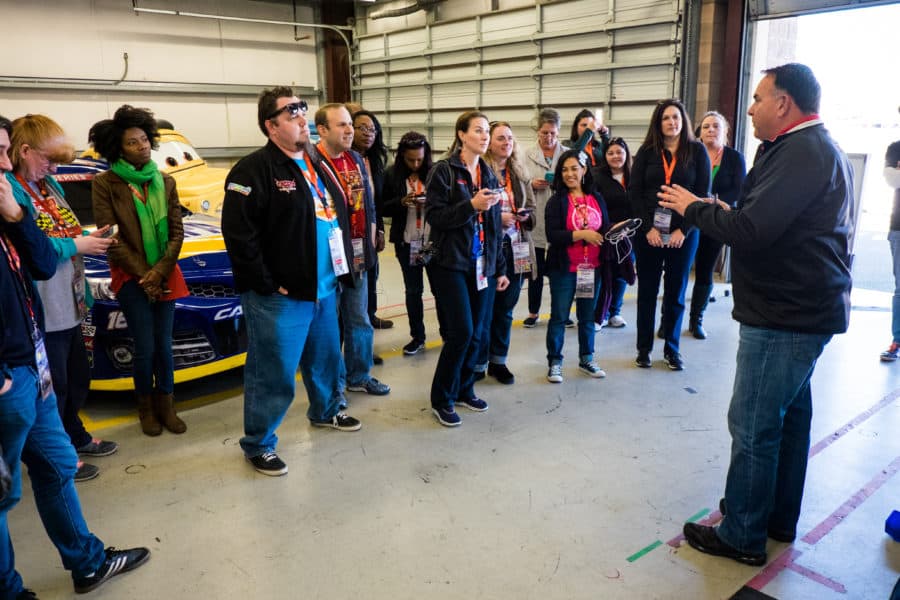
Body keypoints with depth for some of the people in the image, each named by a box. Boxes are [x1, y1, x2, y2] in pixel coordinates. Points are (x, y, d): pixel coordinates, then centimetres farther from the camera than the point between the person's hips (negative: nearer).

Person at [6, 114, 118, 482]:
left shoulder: (49, 184, 12)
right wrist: (75, 246, -17)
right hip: (42, 309, -9)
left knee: (77, 378, 22)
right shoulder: (11, 189, -16)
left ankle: (76, 438, 40)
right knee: (54, 387, 4)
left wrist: (88, 238, 0)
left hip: (70, 303, 9)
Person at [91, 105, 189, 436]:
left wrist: (160, 271, -11)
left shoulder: (165, 182, 6)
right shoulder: (105, 184, -6)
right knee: (145, 347, -1)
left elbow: (176, 231, 2)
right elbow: (110, 238, -9)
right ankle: (146, 408, 19)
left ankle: (166, 405, 22)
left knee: (164, 345, 7)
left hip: (165, 276, 3)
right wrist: (143, 275, -12)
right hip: (131, 278, -3)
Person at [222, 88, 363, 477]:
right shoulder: (255, 169, -15)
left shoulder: (316, 165, 13)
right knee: (274, 373, 1)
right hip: (280, 296, -8)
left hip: (324, 288, 9)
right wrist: (266, 284, -18)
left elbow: (338, 214, 21)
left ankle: (324, 412, 47)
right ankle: (258, 444, 19)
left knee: (326, 358, 23)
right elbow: (237, 232, -21)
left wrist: (341, 267, 12)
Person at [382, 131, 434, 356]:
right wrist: (402, 202, -16)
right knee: (413, 290, 10)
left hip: (434, 240, -1)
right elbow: (383, 208, 1)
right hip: (407, 242, 1)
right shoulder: (392, 175, -1)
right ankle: (417, 337, 22)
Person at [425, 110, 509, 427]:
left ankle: (464, 389, 26)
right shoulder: (443, 170, -5)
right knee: (460, 331, -10)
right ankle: (442, 399, 7)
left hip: (482, 265, 6)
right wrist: (471, 205, -22)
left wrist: (500, 268, 15)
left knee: (476, 333, 8)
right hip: (451, 264, -6)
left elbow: (495, 226, 15)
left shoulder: (489, 174, 13)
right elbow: (434, 216, -13)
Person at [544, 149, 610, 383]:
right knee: (559, 316, 4)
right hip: (564, 268, -4)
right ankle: (554, 361, 16)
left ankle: (586, 358, 28)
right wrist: (581, 234, -21)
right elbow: (552, 234, -15)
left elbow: (605, 228, 9)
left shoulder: (596, 199, 6)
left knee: (588, 315, 14)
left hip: (592, 267, 4)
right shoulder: (557, 200, -6)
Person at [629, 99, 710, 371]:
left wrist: (683, 230, -11)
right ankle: (644, 348, 16)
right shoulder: (647, 151, 5)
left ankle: (672, 348, 20)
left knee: (676, 292, 7)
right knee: (647, 291, 6)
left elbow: (703, 194, -2)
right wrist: (648, 228, -10)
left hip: (683, 234, 0)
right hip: (648, 232, 1)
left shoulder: (697, 151, 2)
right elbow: (635, 193, 0)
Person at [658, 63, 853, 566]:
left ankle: (742, 535, 11)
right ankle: (779, 518, 33)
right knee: (790, 414, 18)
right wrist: (725, 213, 7)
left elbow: (751, 231, -27)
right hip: (804, 308, 11)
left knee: (753, 425, -2)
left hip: (785, 316, -11)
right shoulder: (818, 148, 15)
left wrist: (694, 207, -12)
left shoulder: (802, 153, -20)